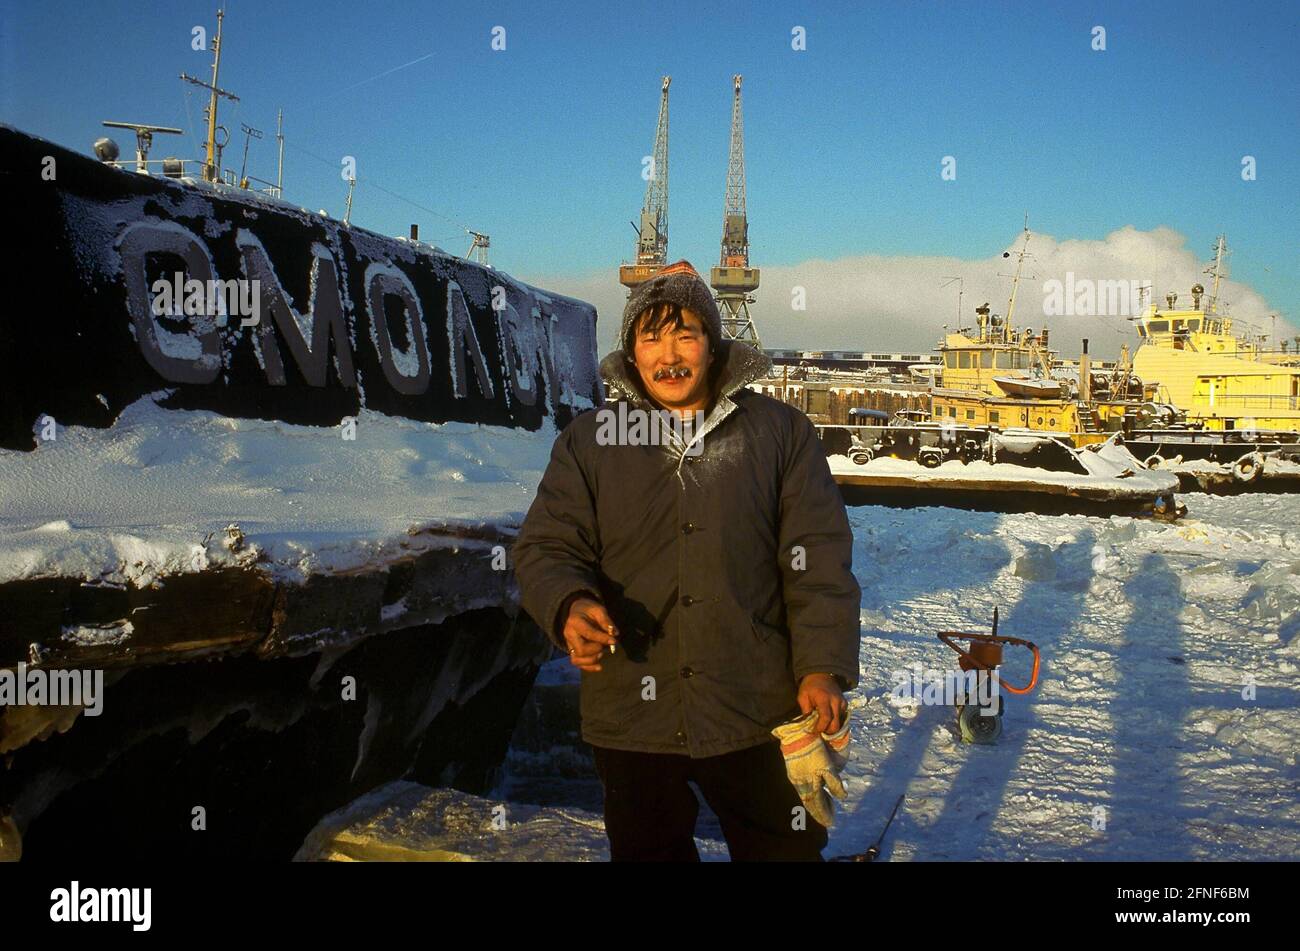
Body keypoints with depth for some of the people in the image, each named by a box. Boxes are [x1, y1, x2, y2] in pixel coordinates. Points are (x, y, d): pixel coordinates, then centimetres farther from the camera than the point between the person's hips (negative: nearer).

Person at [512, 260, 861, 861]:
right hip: (630, 717, 1)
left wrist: (824, 667, -10)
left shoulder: (780, 433, 0)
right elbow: (546, 548, -1)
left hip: (757, 716, -1)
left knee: (785, 849, 14)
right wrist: (570, 605, -23)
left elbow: (819, 562, -1)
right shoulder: (588, 440, 3)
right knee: (648, 851, 19)